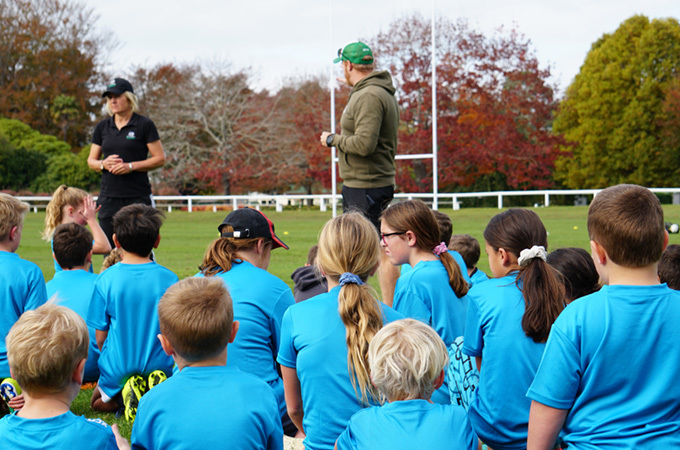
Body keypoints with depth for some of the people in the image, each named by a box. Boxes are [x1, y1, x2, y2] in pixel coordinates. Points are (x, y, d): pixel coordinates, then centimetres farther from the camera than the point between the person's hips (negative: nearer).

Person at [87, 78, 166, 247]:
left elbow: (160, 158, -3)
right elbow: (91, 160, 17)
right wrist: (103, 164, -6)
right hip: (109, 197, 4)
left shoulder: (144, 125, -1)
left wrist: (131, 166, -14)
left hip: (138, 196, -4)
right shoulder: (102, 127, 12)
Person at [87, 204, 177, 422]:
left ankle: (124, 396, -9)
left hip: (117, 371, 0)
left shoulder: (106, 279, -10)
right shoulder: (169, 279, -7)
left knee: (99, 403, 26)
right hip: (161, 368, 0)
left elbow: (100, 337, -4)